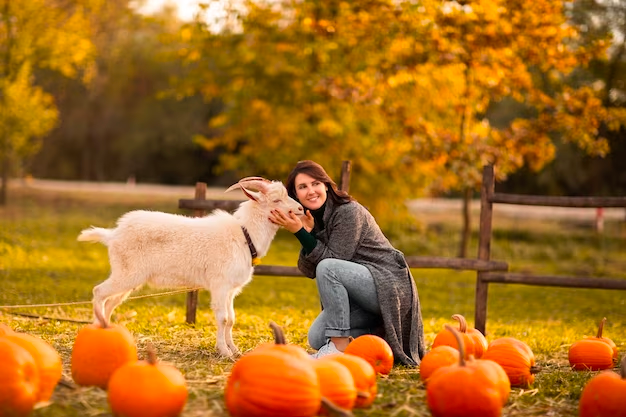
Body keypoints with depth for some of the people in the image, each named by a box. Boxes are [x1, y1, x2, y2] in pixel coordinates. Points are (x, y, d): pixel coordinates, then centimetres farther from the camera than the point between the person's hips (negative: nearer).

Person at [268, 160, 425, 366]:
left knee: (327, 267, -30)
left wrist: (299, 232, -27)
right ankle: (378, 336, 12)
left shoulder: (348, 212, -17)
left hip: (390, 285, -9)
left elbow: (333, 260, -23)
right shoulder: (313, 218, 6)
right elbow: (308, 270, -1)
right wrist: (306, 231, -16)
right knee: (316, 339, -3)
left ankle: (339, 346, -25)